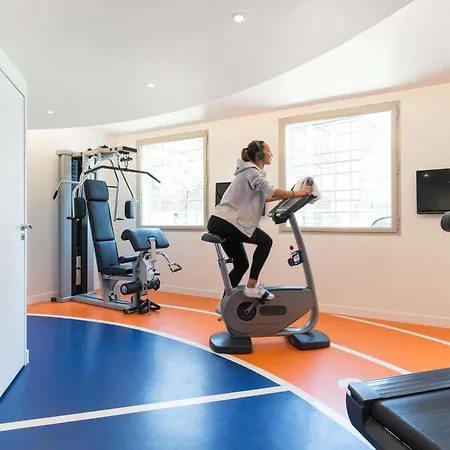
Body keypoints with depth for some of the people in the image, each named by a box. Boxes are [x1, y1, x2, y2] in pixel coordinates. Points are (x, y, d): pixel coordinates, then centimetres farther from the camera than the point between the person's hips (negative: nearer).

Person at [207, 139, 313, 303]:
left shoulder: (251, 171, 21)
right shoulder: (251, 171, -9)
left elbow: (262, 197, 22)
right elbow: (270, 191, -21)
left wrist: (287, 196, 18)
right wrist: (297, 193, -15)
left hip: (221, 222, 10)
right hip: (225, 222, -10)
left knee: (241, 264, 12)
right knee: (265, 241, -2)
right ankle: (251, 287, -2)